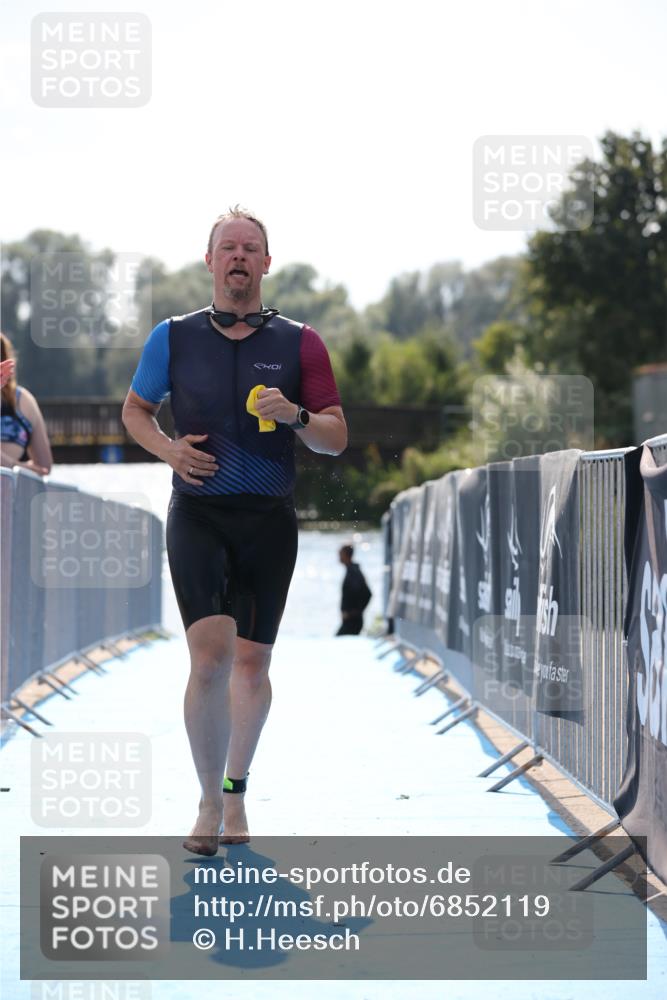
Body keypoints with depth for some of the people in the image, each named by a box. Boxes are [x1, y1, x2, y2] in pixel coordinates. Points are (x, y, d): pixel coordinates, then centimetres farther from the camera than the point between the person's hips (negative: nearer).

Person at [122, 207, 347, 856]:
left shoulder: (299, 343, 4)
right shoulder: (173, 338, 5)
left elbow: (337, 439, 4)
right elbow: (134, 410, 17)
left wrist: (295, 416, -17)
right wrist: (167, 449, -3)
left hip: (269, 520, 1)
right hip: (197, 515, -1)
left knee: (251, 663, 6)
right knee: (210, 655, -16)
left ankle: (235, 792, 25)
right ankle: (209, 803, -7)